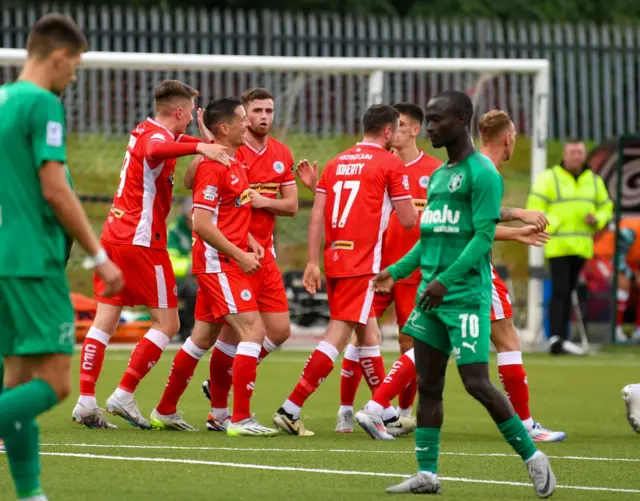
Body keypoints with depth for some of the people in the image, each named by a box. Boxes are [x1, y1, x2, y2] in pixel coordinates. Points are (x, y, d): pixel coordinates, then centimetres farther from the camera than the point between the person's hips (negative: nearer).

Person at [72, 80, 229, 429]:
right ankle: (124, 396, -6)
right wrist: (199, 147, -55)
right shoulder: (156, 136, -13)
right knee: (167, 323, -1)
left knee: (104, 321, 6)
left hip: (114, 236, 9)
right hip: (142, 241, -9)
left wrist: (203, 142, 25)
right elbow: (155, 150, -40)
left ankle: (86, 401, 1)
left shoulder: (145, 131, 15)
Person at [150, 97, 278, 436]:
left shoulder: (236, 163, 15)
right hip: (219, 261, -10)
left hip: (226, 260, 10)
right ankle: (241, 419, -14)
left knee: (203, 337, 16)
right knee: (253, 330, -15)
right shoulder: (213, 166, -16)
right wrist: (239, 256, -18)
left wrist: (250, 242, 9)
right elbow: (202, 224, -20)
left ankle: (165, 412, 25)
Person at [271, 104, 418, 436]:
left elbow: (316, 216, 8)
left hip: (333, 259, 7)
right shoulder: (390, 164, -3)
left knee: (366, 331, 17)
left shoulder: (337, 163, 14)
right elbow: (409, 221, -3)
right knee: (339, 334, -9)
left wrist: (313, 263, 7)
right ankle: (290, 409, -17)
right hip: (362, 263, -7)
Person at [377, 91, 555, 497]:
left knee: (477, 383, -11)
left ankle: (532, 457, 3)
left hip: (467, 295, -8)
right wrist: (397, 271, 17)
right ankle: (427, 474, 7)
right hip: (432, 295, 8)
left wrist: (447, 279, -23)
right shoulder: (437, 176, 18)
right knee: (428, 385, 5)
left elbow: (484, 235, -16)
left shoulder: (482, 172, -9)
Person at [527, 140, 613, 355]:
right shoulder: (549, 178, -3)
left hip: (581, 247, 6)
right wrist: (553, 226, -17)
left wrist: (597, 219, -3)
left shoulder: (594, 181, 13)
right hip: (558, 246, -6)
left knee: (568, 293, 10)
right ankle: (556, 339, -18)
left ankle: (562, 339, 14)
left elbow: (606, 207, 19)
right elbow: (534, 208, -6)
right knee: (560, 291, -14)